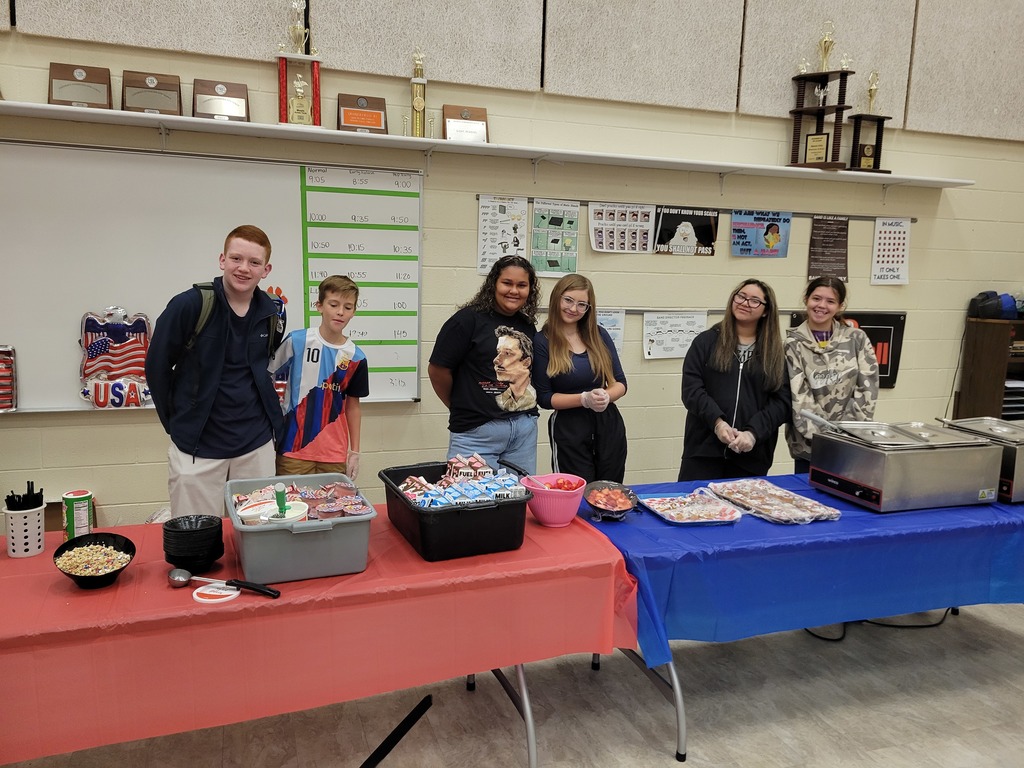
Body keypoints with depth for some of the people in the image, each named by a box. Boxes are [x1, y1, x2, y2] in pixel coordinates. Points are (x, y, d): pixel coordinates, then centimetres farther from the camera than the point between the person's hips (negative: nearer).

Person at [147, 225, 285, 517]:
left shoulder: (272, 314, -2)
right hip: (196, 445, -3)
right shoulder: (189, 305, -14)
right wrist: (175, 422, 2)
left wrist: (269, 411, 9)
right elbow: (156, 366, -4)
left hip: (256, 443, 3)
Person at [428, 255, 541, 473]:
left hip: (525, 429, 6)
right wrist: (462, 408, 5)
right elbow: (437, 369, -8)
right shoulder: (469, 319, -8)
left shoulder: (528, 326, 10)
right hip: (476, 432, -6)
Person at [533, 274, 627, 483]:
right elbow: (544, 397, -6)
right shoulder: (542, 342, -6)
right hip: (569, 430, -4)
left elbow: (620, 382, 6)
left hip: (609, 425, 4)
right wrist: (585, 399, -18)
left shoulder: (599, 335, 4)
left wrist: (606, 396, -15)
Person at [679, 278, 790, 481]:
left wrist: (753, 433, -13)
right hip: (704, 449, -1)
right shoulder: (706, 341, 6)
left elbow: (781, 401, 2)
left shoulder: (775, 353, 10)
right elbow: (691, 388, -2)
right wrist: (717, 421, -17)